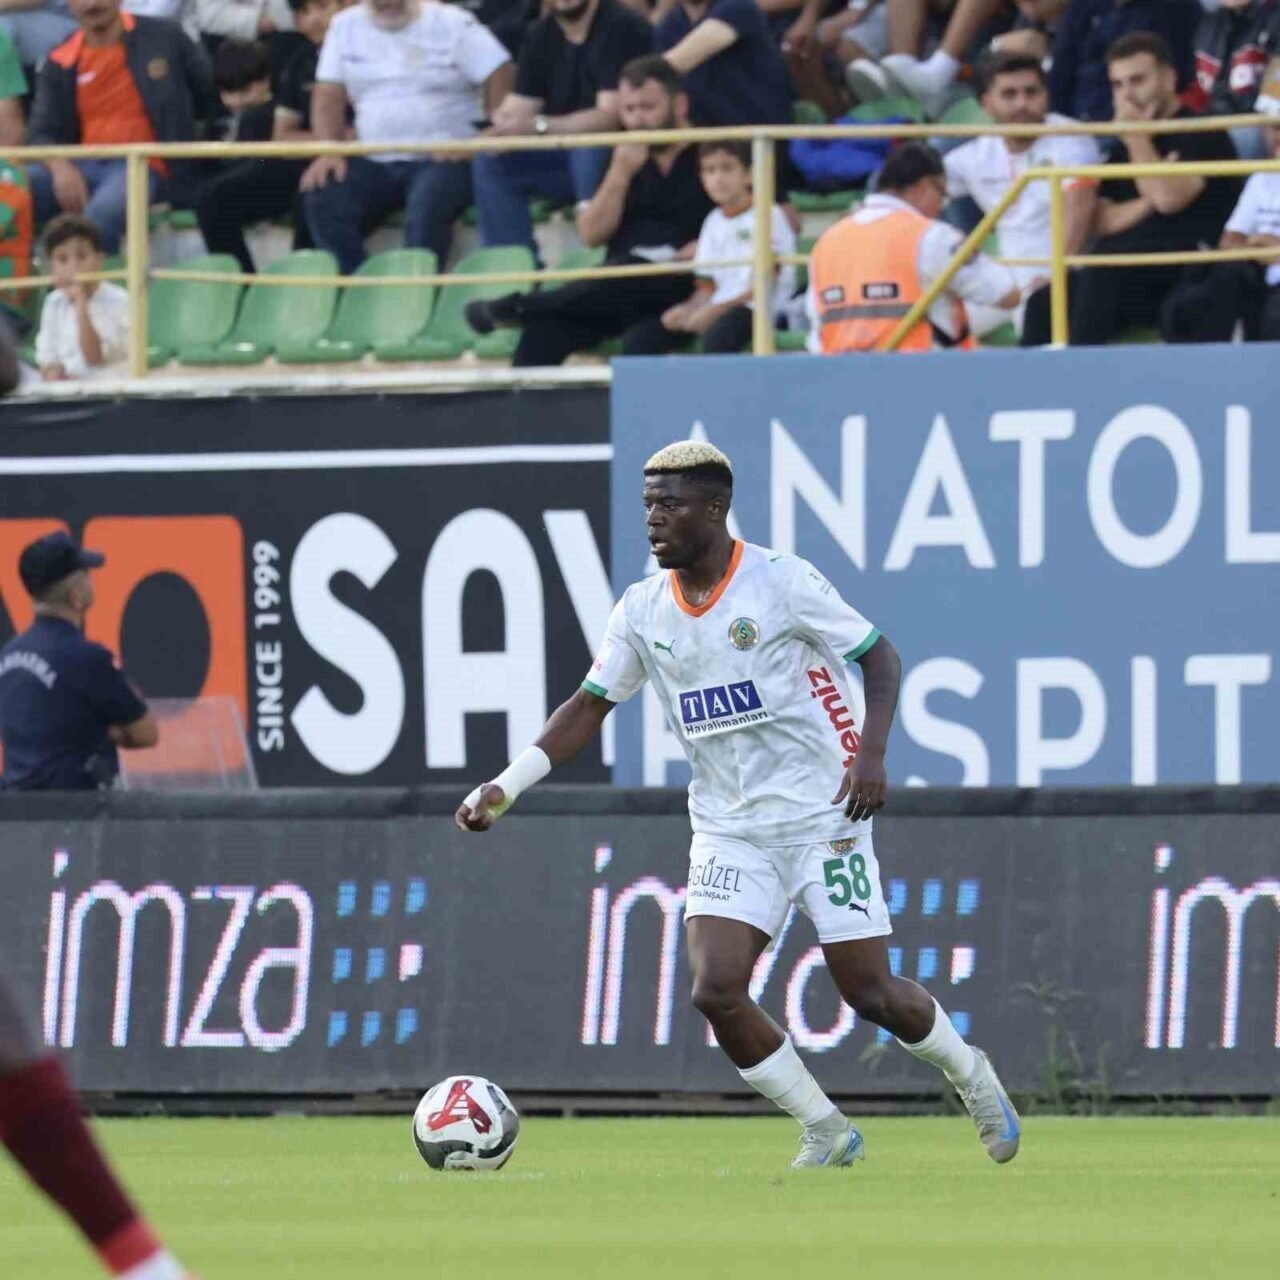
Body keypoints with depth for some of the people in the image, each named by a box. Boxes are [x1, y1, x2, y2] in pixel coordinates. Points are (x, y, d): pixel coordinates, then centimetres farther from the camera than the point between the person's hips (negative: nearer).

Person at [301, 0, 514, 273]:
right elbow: (329, 97, 8)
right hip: (374, 163, 4)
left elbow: (501, 76, -9)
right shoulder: (345, 27, 12)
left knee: (426, 209, -36)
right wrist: (329, 152, -10)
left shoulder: (452, 24, -1)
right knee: (322, 200, -23)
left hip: (444, 159, -4)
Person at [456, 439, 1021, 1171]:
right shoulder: (642, 611, 2)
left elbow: (880, 657, -5)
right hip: (729, 831, 4)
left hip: (823, 818, -4)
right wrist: (504, 789, -3)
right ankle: (827, 1134, 3)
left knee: (872, 994, -4)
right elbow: (589, 707, 8)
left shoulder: (781, 582, -11)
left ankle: (970, 1075, 27)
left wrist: (872, 753, -20)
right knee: (716, 991, -14)